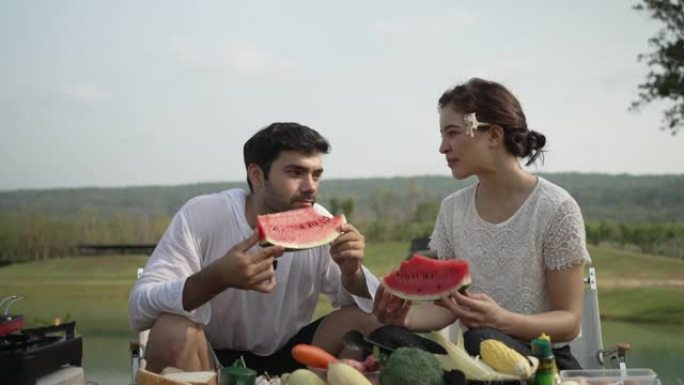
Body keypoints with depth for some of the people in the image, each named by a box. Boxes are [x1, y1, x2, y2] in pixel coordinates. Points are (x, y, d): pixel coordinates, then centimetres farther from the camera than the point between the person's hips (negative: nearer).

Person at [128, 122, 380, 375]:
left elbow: (367, 308, -1)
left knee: (365, 321, -18)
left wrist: (351, 273, -25)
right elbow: (138, 308, -28)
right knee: (172, 331, -34)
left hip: (286, 358, 3)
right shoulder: (201, 215, -19)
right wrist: (218, 277, -45)